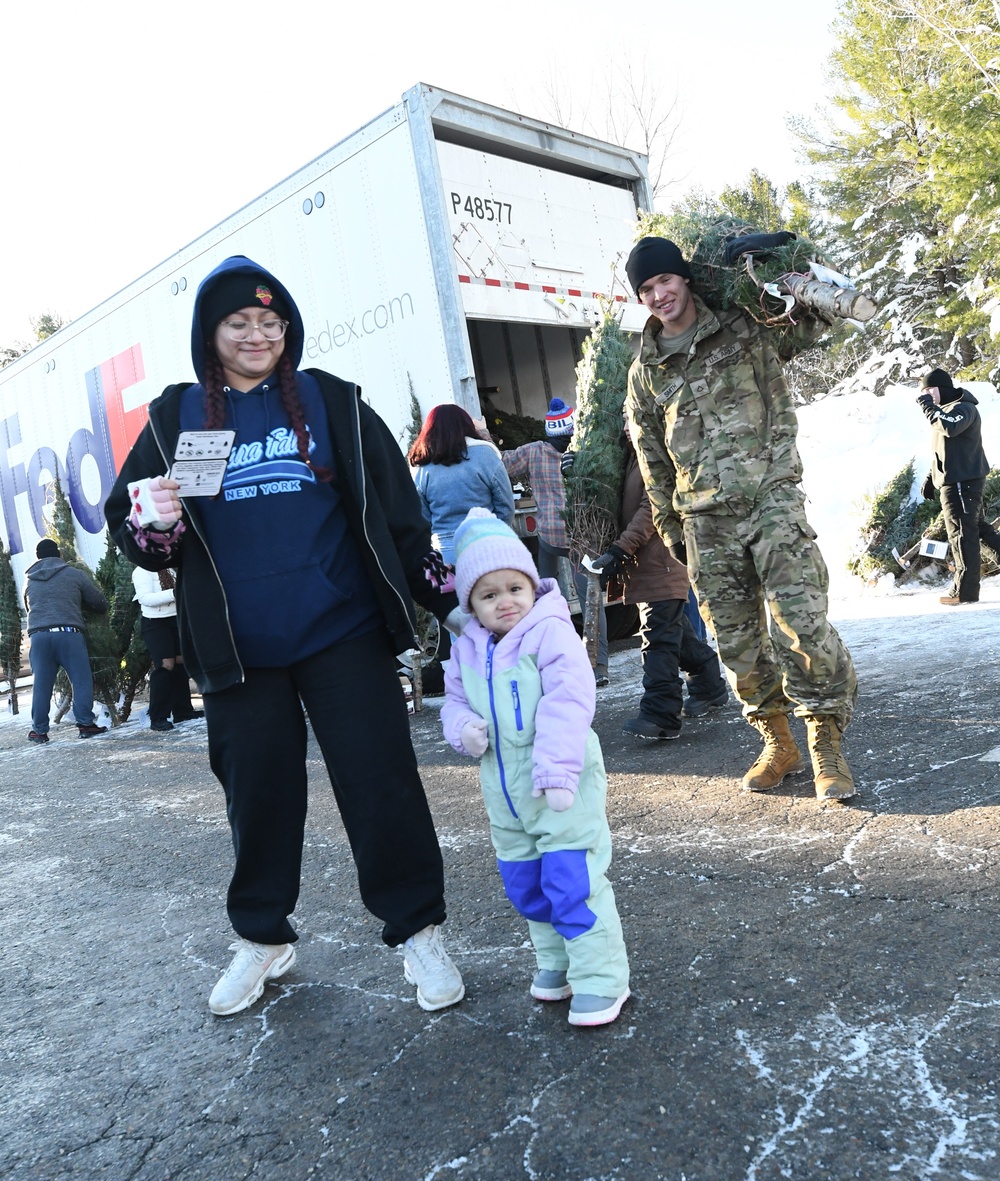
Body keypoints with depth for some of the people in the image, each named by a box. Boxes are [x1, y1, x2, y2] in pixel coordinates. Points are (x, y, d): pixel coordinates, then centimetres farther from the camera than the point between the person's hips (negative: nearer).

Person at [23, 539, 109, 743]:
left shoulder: (29, 580, 20)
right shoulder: (75, 574, 8)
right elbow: (100, 604, 12)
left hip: (38, 635, 4)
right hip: (68, 633, -3)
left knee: (41, 684, 7)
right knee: (81, 680, 3)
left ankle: (39, 730, 11)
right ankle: (85, 724, -1)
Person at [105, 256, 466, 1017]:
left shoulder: (331, 402, 5)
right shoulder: (176, 418, 8)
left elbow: (396, 509, 6)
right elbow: (128, 525, 10)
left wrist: (447, 600, 5)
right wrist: (151, 522, -14)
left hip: (344, 635, -1)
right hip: (238, 652, 2)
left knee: (382, 782, 0)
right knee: (258, 795, 12)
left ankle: (418, 932, 18)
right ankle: (262, 938, 33)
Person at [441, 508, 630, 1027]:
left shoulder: (550, 633, -16)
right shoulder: (467, 650, 3)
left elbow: (568, 704, -24)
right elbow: (454, 699, 15)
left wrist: (556, 770, -31)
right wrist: (463, 727, -9)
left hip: (563, 789, -7)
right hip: (505, 792, 7)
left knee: (572, 882, -6)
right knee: (524, 885, 18)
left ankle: (601, 979, 10)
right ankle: (555, 961, 39)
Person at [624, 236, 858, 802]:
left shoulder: (748, 330, 5)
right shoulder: (645, 372, 13)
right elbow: (653, 462, 17)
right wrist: (672, 531, 15)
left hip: (772, 500, -3)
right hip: (705, 522, 3)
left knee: (801, 623, -13)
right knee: (737, 641, 5)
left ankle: (828, 747, 1)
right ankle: (778, 744, 21)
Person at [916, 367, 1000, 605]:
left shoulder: (963, 408, -13)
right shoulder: (947, 410, 19)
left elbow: (949, 427, -36)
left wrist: (928, 406, -25)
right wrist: (931, 478, 22)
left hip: (962, 481, -11)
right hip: (956, 480, 11)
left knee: (962, 532, -9)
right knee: (977, 525, 18)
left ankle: (965, 590, -6)